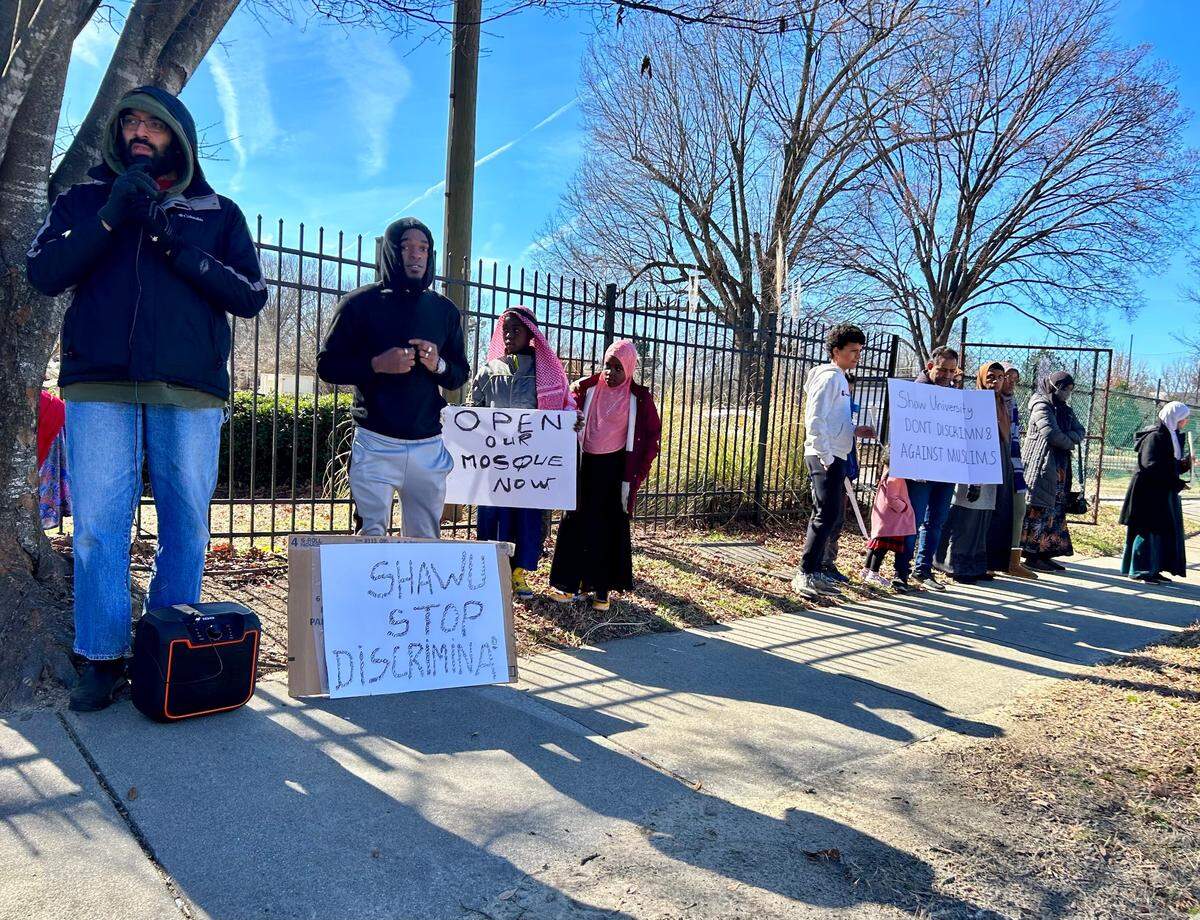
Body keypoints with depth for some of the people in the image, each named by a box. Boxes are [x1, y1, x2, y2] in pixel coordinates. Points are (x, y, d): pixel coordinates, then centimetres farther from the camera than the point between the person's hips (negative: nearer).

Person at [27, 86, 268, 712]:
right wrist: (109, 220, -6)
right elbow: (43, 273, 4)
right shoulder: (86, 198, 18)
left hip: (191, 390, 0)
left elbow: (251, 296, 4)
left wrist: (182, 251, -8)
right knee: (98, 525, -4)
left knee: (186, 524, 1)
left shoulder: (219, 213, 16)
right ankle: (101, 659, 6)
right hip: (98, 385, 0)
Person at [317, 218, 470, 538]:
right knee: (372, 536, -7)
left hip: (429, 445, 3)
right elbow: (327, 366, 2)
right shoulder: (360, 303, 3)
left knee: (426, 541, 5)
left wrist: (438, 365, -7)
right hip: (376, 442, -3)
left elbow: (460, 375, 16)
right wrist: (376, 364, -14)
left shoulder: (445, 311, 13)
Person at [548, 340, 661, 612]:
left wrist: (635, 475, -5)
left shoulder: (639, 398, -3)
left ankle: (602, 588, 13)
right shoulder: (587, 388, 0)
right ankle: (568, 583, 14)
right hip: (586, 465, 2)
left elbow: (652, 438, -1)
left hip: (615, 469, -2)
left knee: (611, 528, 5)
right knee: (575, 523, 4)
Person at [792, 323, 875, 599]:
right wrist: (826, 457, -22)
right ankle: (804, 574, -8)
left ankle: (813, 572, 18)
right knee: (826, 516, -12)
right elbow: (815, 420, -19)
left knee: (833, 516, 12)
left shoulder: (840, 379, 20)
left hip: (835, 457, 10)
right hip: (825, 457, -10)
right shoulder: (829, 377, -10)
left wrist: (854, 430, 12)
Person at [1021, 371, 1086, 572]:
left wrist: (1066, 437, -8)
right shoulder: (1041, 406, -6)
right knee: (1039, 509, -9)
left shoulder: (1066, 410, 19)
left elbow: (1080, 432, 12)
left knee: (1056, 510, 7)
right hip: (1042, 465, -8)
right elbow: (1050, 433, -16)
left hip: (1059, 467, 8)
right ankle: (1031, 555, -6)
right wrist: (1070, 444, 1)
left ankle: (1045, 553, 11)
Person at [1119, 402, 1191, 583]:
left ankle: (1153, 569, 19)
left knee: (1165, 532, 12)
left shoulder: (1173, 436, 13)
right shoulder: (1156, 437, -16)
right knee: (1148, 530, -4)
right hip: (1149, 492, -10)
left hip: (1164, 493, 10)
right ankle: (1139, 570, 4)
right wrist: (1177, 483, -21)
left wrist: (1185, 463, -3)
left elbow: (1173, 465, 17)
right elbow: (1152, 467, -23)